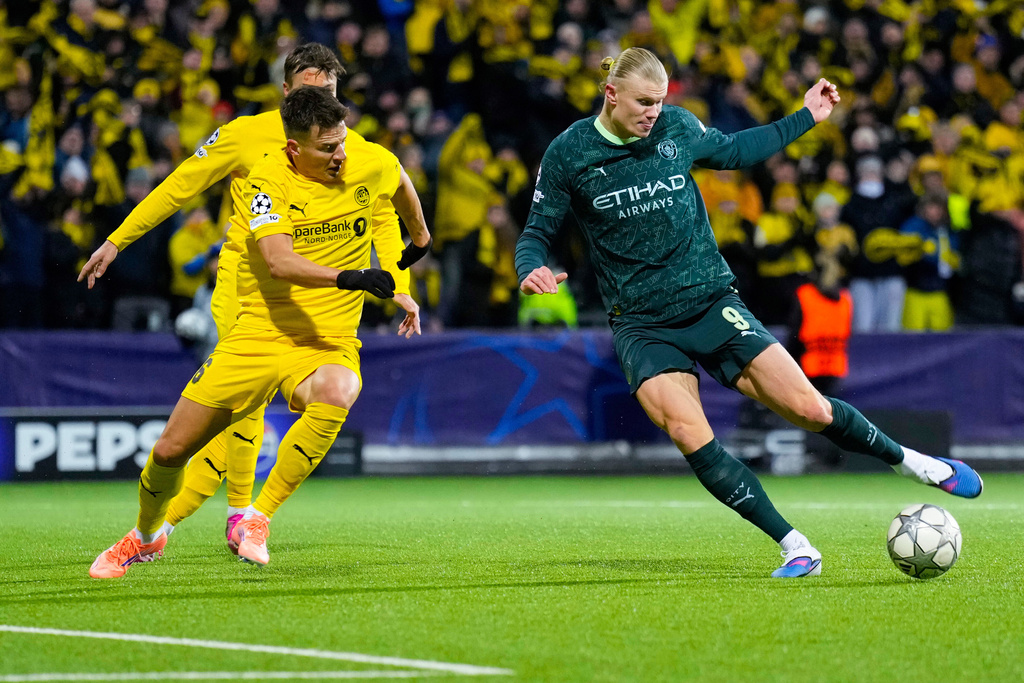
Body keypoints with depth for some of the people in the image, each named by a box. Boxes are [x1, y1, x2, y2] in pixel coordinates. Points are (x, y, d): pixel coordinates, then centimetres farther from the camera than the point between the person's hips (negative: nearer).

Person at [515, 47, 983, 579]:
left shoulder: (678, 127, 1)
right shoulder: (568, 154, -5)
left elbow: (733, 151, 22)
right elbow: (536, 233, 2)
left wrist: (806, 117, 23)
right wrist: (531, 271, -21)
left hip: (710, 303, 2)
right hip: (643, 328, -2)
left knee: (809, 409, -6)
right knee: (689, 433, -26)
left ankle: (911, 462, 21)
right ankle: (796, 549, -20)